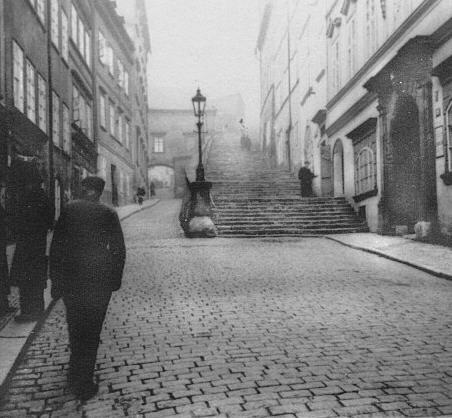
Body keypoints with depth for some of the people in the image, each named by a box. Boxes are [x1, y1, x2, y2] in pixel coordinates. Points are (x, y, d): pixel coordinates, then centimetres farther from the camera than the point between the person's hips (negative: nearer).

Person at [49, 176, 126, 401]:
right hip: (99, 279, -2)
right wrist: (115, 279, 5)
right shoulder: (108, 214, -5)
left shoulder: (69, 210, -2)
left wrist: (56, 279, 5)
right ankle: (83, 384, 10)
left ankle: (76, 373, 40)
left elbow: (56, 245, -1)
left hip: (70, 278, 2)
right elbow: (119, 250, -5)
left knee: (75, 327, 21)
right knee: (91, 330, 7)